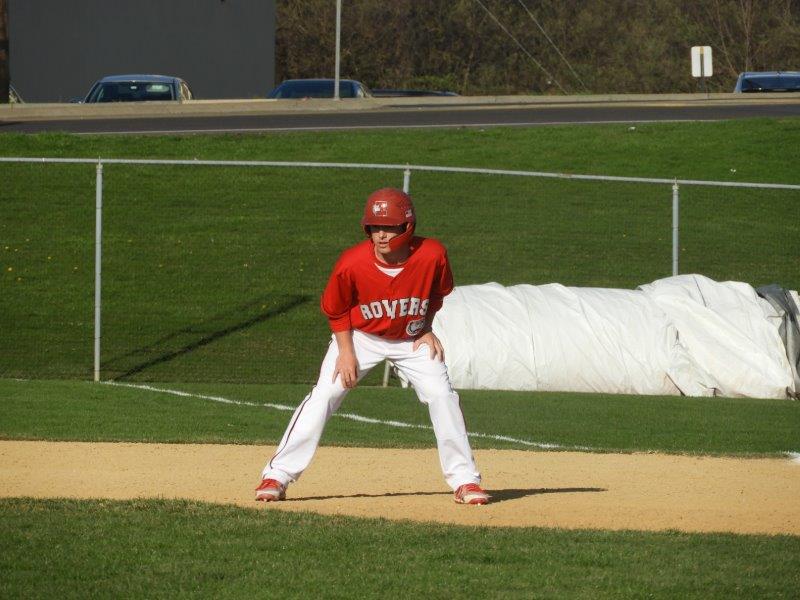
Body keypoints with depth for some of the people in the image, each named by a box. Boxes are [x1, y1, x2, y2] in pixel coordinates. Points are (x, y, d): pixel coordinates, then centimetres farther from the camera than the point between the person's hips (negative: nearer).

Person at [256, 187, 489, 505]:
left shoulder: (431, 255, -26)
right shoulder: (352, 263, -28)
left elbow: (438, 293, -1)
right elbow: (335, 310, -9)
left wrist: (426, 329, -5)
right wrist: (346, 351, -12)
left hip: (412, 339, 1)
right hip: (360, 336, -1)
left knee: (442, 395, -11)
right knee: (324, 396, -13)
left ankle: (464, 479, 2)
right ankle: (277, 476, -8)